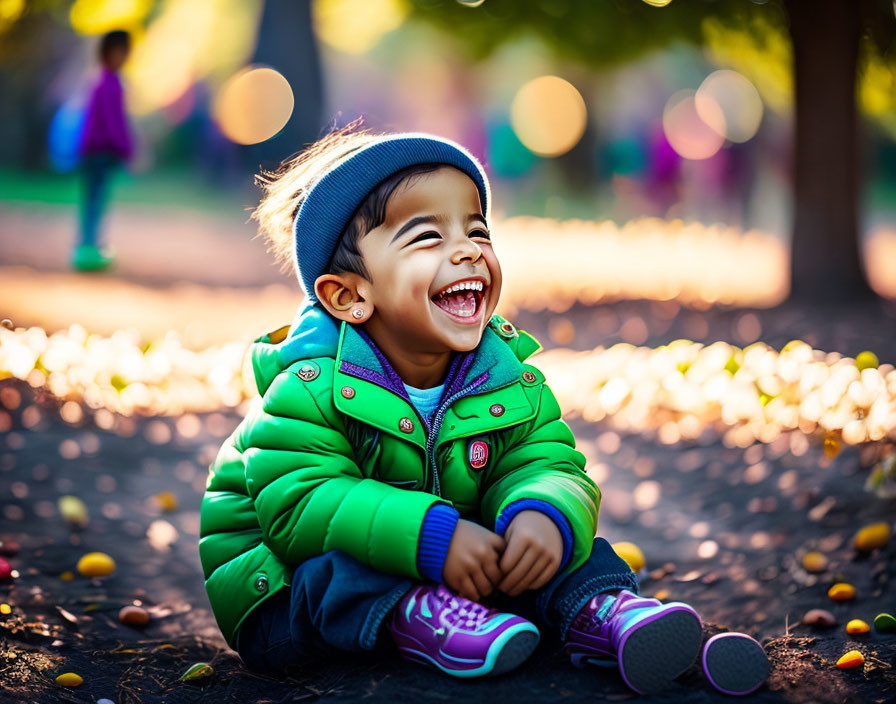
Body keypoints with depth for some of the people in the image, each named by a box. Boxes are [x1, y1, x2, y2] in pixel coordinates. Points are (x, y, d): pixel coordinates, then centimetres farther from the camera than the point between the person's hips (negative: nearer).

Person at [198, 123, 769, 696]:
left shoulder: (507, 375, -5)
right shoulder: (312, 386, -22)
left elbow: (548, 466, -12)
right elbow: (300, 504, -32)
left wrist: (548, 513, -39)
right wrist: (429, 536, -43)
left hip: (455, 567, 4)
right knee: (329, 562, -34)